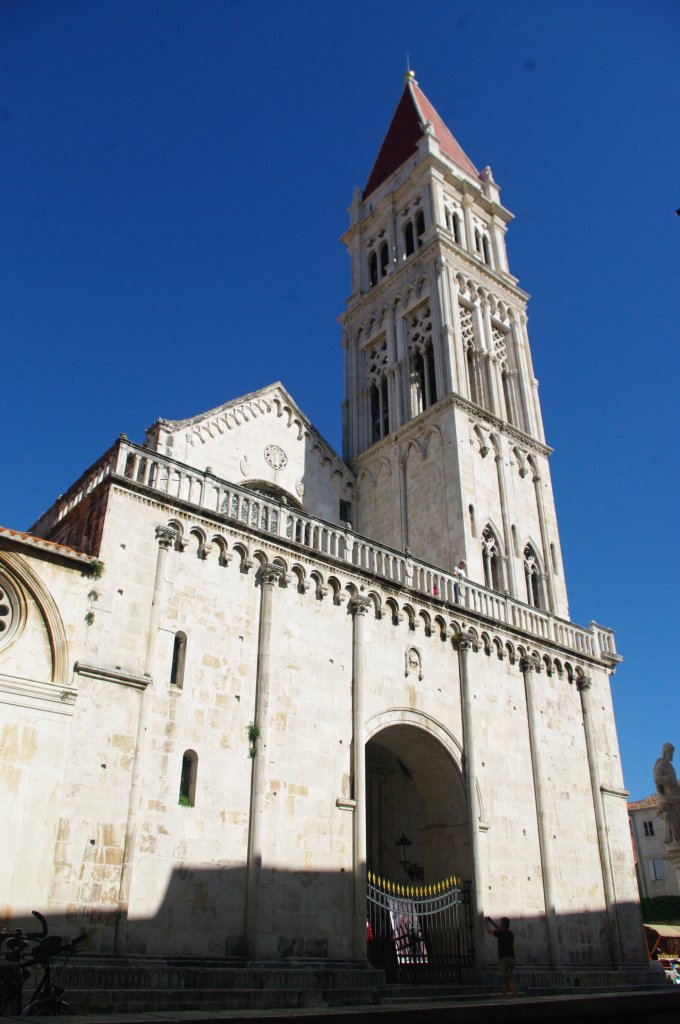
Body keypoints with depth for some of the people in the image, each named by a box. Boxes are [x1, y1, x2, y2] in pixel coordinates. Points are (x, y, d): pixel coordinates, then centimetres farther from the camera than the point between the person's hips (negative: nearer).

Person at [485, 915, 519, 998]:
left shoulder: (501, 934, -9)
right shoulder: (510, 933, 13)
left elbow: (488, 931, 5)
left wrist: (486, 922, 22)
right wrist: (491, 922, 35)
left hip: (504, 959, -8)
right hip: (511, 959, 8)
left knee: (510, 980, -13)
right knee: (504, 980, 15)